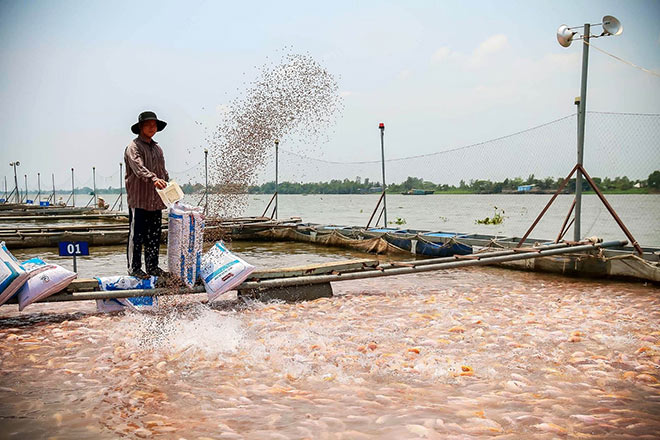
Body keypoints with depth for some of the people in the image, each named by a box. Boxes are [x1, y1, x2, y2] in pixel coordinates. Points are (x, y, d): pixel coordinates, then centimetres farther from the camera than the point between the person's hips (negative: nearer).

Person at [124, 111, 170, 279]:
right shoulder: (134, 147, -5)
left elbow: (163, 173, 24)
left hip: (156, 201, 7)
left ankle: (152, 266, 19)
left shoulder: (157, 149, 19)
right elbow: (139, 167, -23)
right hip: (138, 200, -7)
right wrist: (153, 178, -39)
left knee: (154, 236, 10)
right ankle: (134, 268, 5)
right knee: (137, 235, -2)